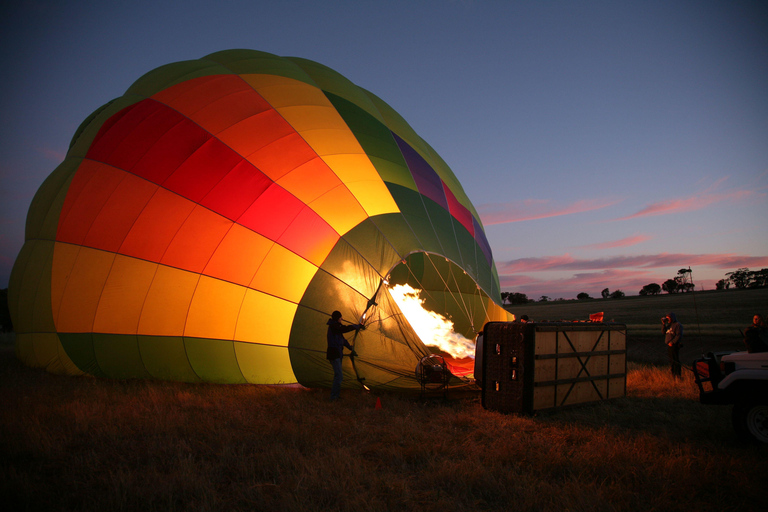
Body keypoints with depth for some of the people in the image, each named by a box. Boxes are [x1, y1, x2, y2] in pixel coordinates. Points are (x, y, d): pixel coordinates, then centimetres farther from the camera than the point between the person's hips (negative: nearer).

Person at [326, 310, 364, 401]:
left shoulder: (335, 326, 18)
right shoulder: (334, 326, -13)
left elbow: (342, 339, 23)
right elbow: (346, 329, -22)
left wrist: (351, 348, 25)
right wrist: (358, 326, -9)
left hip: (337, 353, 10)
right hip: (334, 353, -10)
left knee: (338, 375, 12)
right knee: (338, 375, -12)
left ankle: (336, 395, 18)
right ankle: (334, 397, -7)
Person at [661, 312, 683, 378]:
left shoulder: (678, 325, -8)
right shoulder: (669, 325, 17)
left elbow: (679, 335, -15)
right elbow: (663, 331, 13)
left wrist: (672, 342, -20)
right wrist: (663, 324, 2)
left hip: (674, 345, -8)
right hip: (669, 345, 8)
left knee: (676, 361, -7)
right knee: (671, 360, 11)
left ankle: (678, 376, -4)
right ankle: (673, 374, 18)